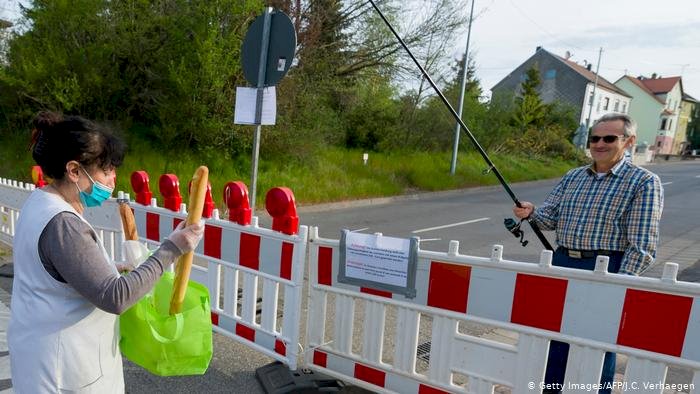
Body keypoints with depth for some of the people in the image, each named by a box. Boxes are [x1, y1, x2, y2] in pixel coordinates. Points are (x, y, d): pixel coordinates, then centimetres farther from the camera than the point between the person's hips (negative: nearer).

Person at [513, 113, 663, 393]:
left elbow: (643, 245, -11)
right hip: (562, 263, 6)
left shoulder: (644, 182, -5)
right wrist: (531, 212, -13)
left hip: (605, 269, -5)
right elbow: (550, 217, 9)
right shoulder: (573, 177, 11)